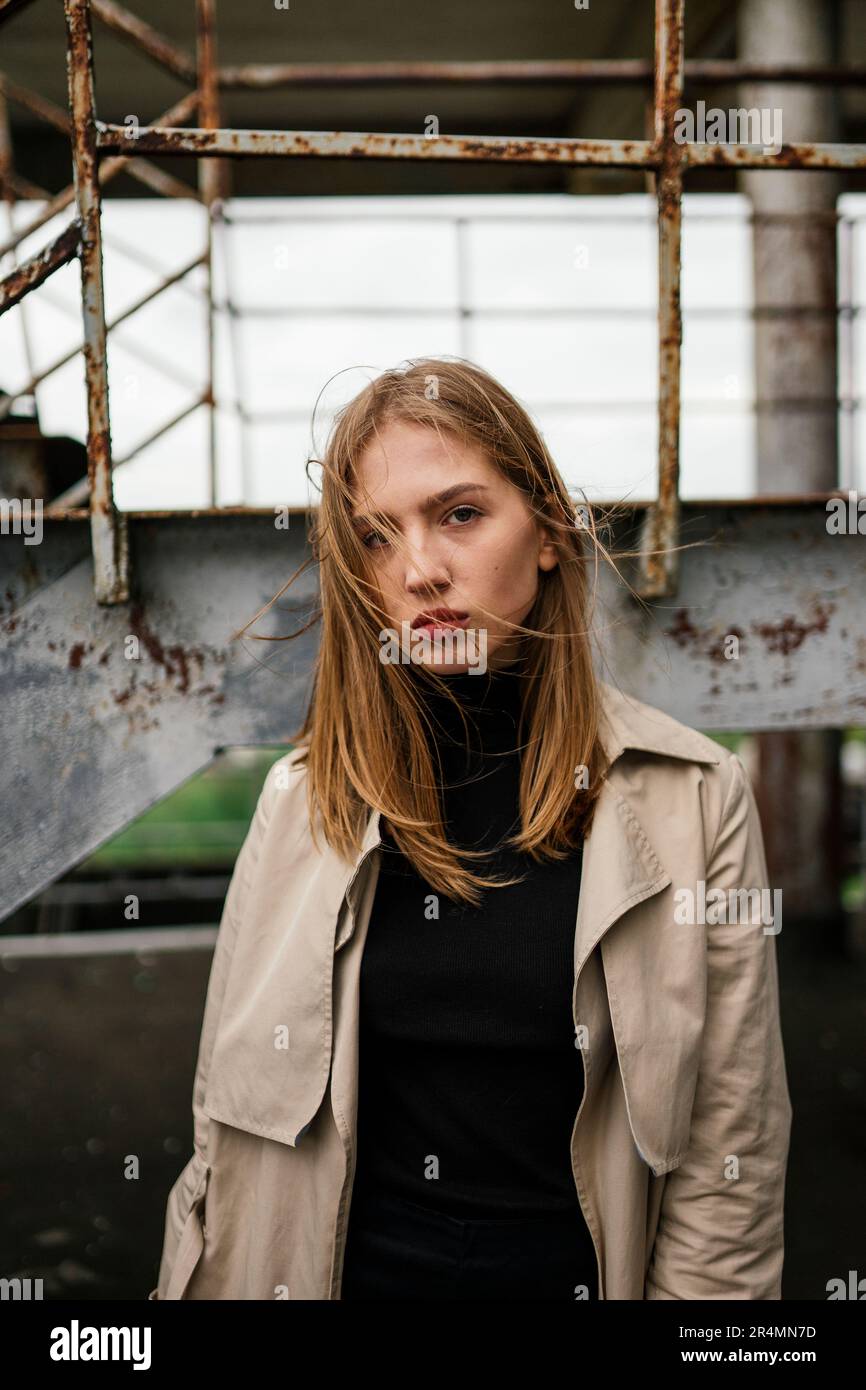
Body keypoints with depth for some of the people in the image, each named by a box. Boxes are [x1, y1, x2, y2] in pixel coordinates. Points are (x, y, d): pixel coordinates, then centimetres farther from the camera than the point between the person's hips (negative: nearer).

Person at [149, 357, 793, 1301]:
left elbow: (730, 1160, -8)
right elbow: (230, 1117, -1)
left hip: (576, 1270, -1)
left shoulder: (689, 794, -11)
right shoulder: (305, 796, -5)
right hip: (344, 1267, 2)